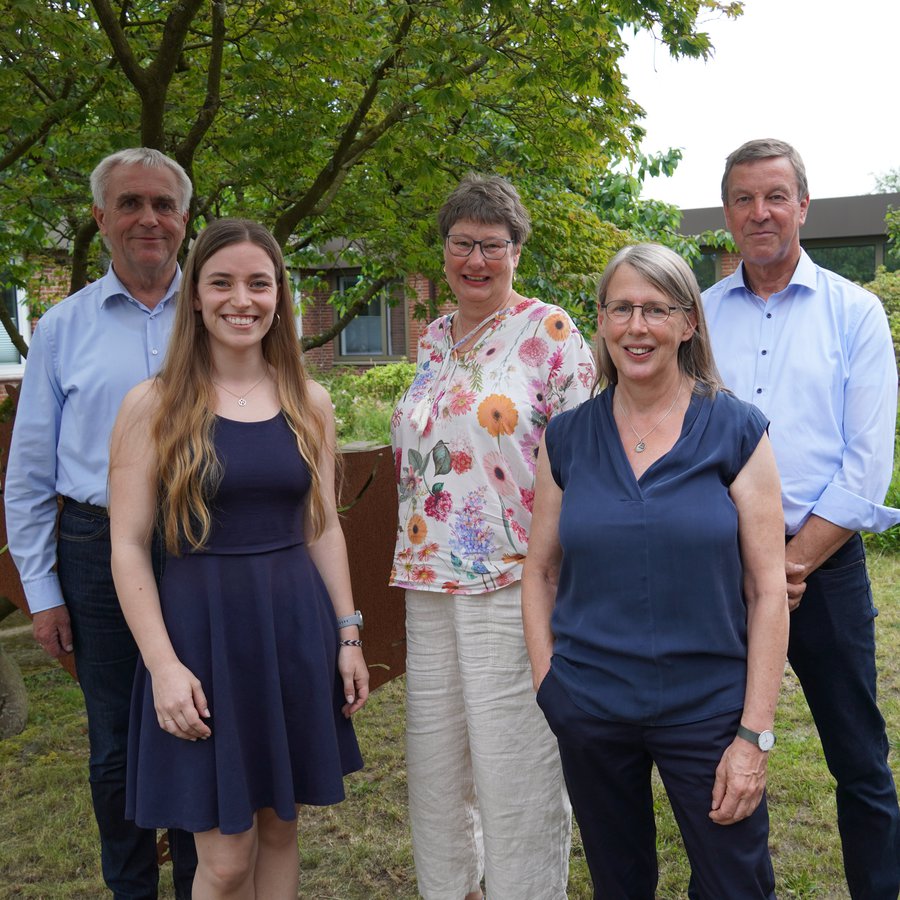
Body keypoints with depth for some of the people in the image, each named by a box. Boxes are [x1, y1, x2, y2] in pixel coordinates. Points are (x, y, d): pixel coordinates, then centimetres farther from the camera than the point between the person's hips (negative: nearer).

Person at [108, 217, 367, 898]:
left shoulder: (310, 403, 5)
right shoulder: (154, 405, -6)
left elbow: (324, 528, 11)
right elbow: (129, 547, -6)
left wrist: (348, 634, 8)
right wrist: (163, 664, -13)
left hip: (297, 629, 4)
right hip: (203, 628, -3)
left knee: (280, 828, 15)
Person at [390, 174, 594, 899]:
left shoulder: (549, 332, -6)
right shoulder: (434, 340, 13)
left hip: (514, 581, -6)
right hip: (430, 581, 7)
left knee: (516, 768, 2)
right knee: (434, 763, 16)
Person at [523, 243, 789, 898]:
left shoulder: (737, 432, -6)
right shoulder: (567, 438, 1)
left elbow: (768, 588, -7)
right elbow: (540, 572, 7)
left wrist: (756, 734, -9)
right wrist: (547, 681, -2)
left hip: (706, 709, -2)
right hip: (587, 712, 3)